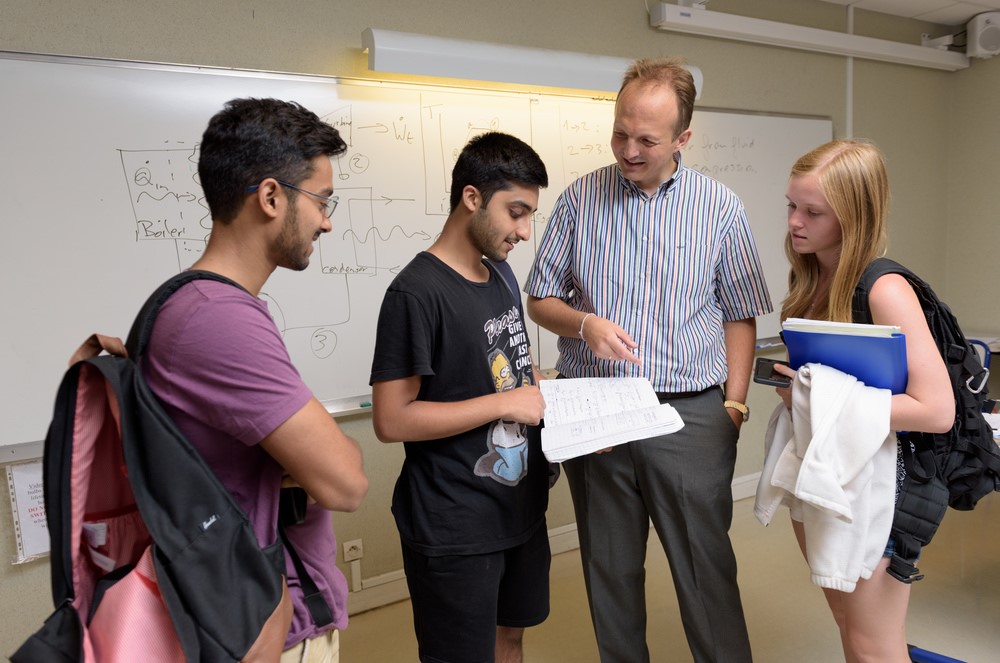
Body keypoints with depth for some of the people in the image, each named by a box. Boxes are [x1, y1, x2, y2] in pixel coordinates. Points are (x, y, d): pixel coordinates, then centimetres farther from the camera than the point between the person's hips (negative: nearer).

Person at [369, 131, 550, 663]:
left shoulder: (501, 274, 6)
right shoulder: (417, 292, -20)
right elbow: (392, 420, -22)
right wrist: (506, 403, -22)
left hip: (522, 506, 8)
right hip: (455, 531, -8)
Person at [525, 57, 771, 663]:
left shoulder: (720, 208, 0)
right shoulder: (580, 198, 2)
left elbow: (740, 315, 5)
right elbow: (541, 298, 7)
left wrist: (734, 403, -2)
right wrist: (584, 323, -14)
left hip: (690, 415, -1)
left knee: (706, 568, 6)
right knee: (609, 568, 16)